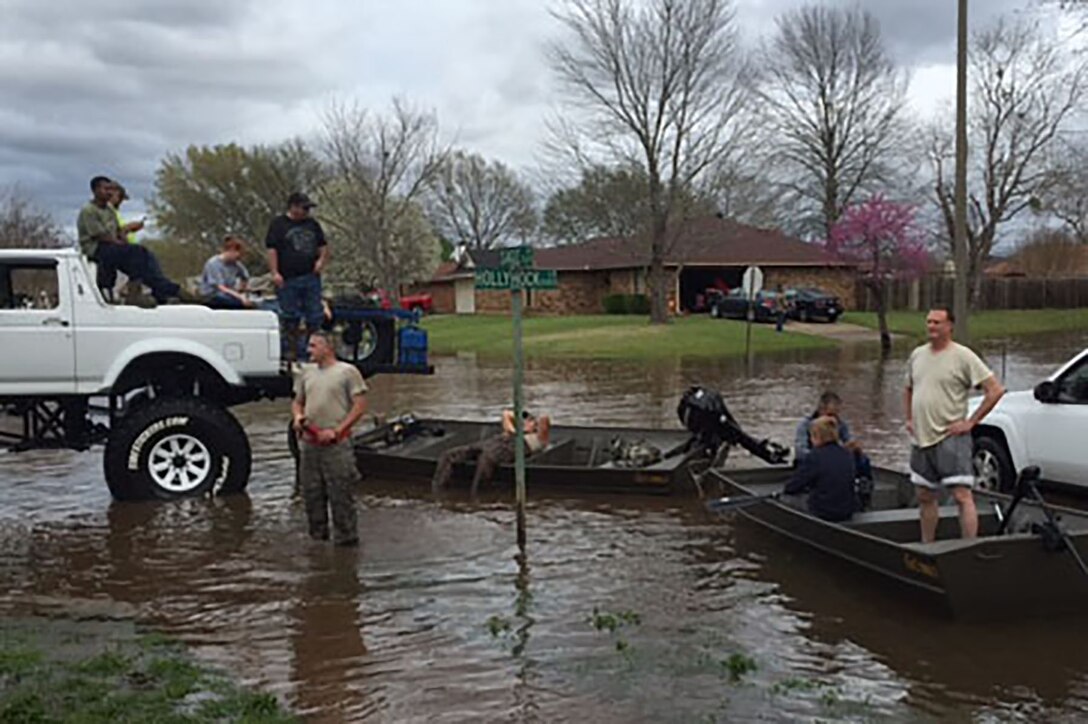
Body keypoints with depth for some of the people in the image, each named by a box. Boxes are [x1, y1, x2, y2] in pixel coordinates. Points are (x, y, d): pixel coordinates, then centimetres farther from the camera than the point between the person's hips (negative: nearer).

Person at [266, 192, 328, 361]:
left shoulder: (313, 224, 15)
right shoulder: (278, 224, 1)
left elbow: (323, 246, 23)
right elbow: (272, 250, -5)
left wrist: (322, 259, 2)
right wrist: (275, 273, -14)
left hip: (311, 277, 4)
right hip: (288, 279, -4)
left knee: (315, 316, 4)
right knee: (290, 317, 3)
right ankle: (290, 351, 12)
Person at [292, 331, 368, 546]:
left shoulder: (347, 372, -3)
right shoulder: (306, 372, 15)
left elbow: (360, 406, -8)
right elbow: (297, 402, 23)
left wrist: (336, 431, -14)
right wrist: (297, 416, -1)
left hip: (336, 444, -6)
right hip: (309, 443, 6)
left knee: (340, 494, -4)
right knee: (311, 494, 12)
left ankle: (345, 539, 6)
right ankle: (317, 537, 25)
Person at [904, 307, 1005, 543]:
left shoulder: (963, 356, -8)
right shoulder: (917, 355, 11)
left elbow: (996, 390, -11)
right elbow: (908, 390, 27)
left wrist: (970, 422, -12)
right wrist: (909, 419, 14)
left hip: (951, 438, -7)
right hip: (920, 439, 7)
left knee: (962, 496, -9)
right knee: (925, 497, 14)